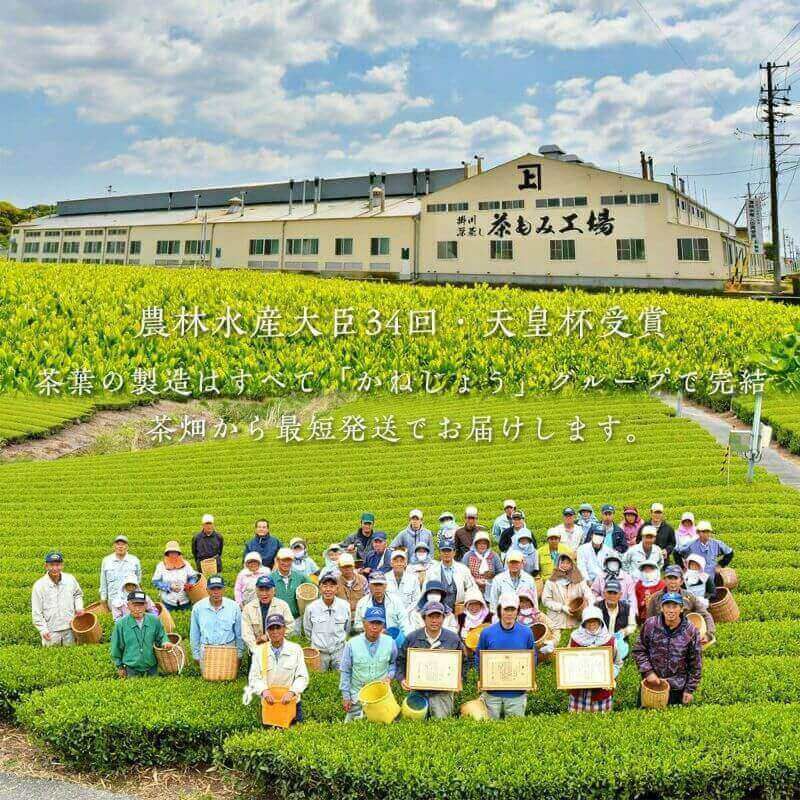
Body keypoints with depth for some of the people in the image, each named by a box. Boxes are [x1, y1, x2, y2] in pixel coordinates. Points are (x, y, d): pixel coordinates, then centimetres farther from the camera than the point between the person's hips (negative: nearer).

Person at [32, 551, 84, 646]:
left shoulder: (70, 579, -1)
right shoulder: (39, 585, -9)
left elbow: (78, 594, 20)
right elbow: (36, 612, -5)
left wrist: (79, 607, 2)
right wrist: (43, 630, -11)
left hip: (69, 629, 2)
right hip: (51, 631, -2)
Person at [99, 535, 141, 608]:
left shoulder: (135, 561, 6)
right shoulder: (106, 561, 9)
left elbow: (138, 580, 16)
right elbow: (103, 583, 13)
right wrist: (103, 599, 12)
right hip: (113, 600, 1)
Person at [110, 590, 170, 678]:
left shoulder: (154, 621, -3)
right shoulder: (121, 624, -8)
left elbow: (161, 637, 12)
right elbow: (117, 647, 2)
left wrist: (165, 642, -11)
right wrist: (119, 666, 5)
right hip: (131, 669, -2)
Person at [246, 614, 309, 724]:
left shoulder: (295, 649, 0)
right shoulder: (259, 651, 3)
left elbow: (302, 677, -3)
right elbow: (253, 678, 0)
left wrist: (291, 692, -21)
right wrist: (264, 690, -20)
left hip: (291, 702, -1)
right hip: (268, 703, 1)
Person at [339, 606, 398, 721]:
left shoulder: (390, 642, -7)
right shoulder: (352, 644, -12)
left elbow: (394, 663, 10)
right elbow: (345, 672, -4)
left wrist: (389, 675, -9)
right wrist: (346, 696, -3)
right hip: (357, 694, -1)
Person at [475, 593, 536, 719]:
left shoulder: (526, 633, -1)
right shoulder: (487, 633, -2)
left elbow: (533, 657, 9)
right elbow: (479, 658, 7)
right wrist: (481, 679, -5)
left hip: (517, 693, 0)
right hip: (492, 691, 0)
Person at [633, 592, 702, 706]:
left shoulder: (691, 631, -8)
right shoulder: (650, 625, -8)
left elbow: (696, 665, -1)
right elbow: (639, 650, 1)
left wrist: (690, 689, 0)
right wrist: (648, 671, -10)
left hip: (678, 688, -1)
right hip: (651, 683, 1)